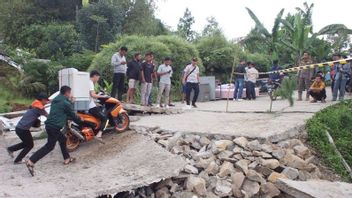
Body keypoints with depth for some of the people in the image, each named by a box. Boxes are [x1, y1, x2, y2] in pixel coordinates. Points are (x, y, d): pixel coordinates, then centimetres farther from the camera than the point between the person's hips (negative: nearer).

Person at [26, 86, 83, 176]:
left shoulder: (55, 100, 16)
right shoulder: (66, 103, -10)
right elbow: (72, 115, 0)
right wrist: (80, 120, 18)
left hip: (50, 125, 10)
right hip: (54, 127, -10)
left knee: (62, 139, 23)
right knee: (49, 146, -6)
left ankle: (67, 159, 32)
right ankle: (31, 161, -11)